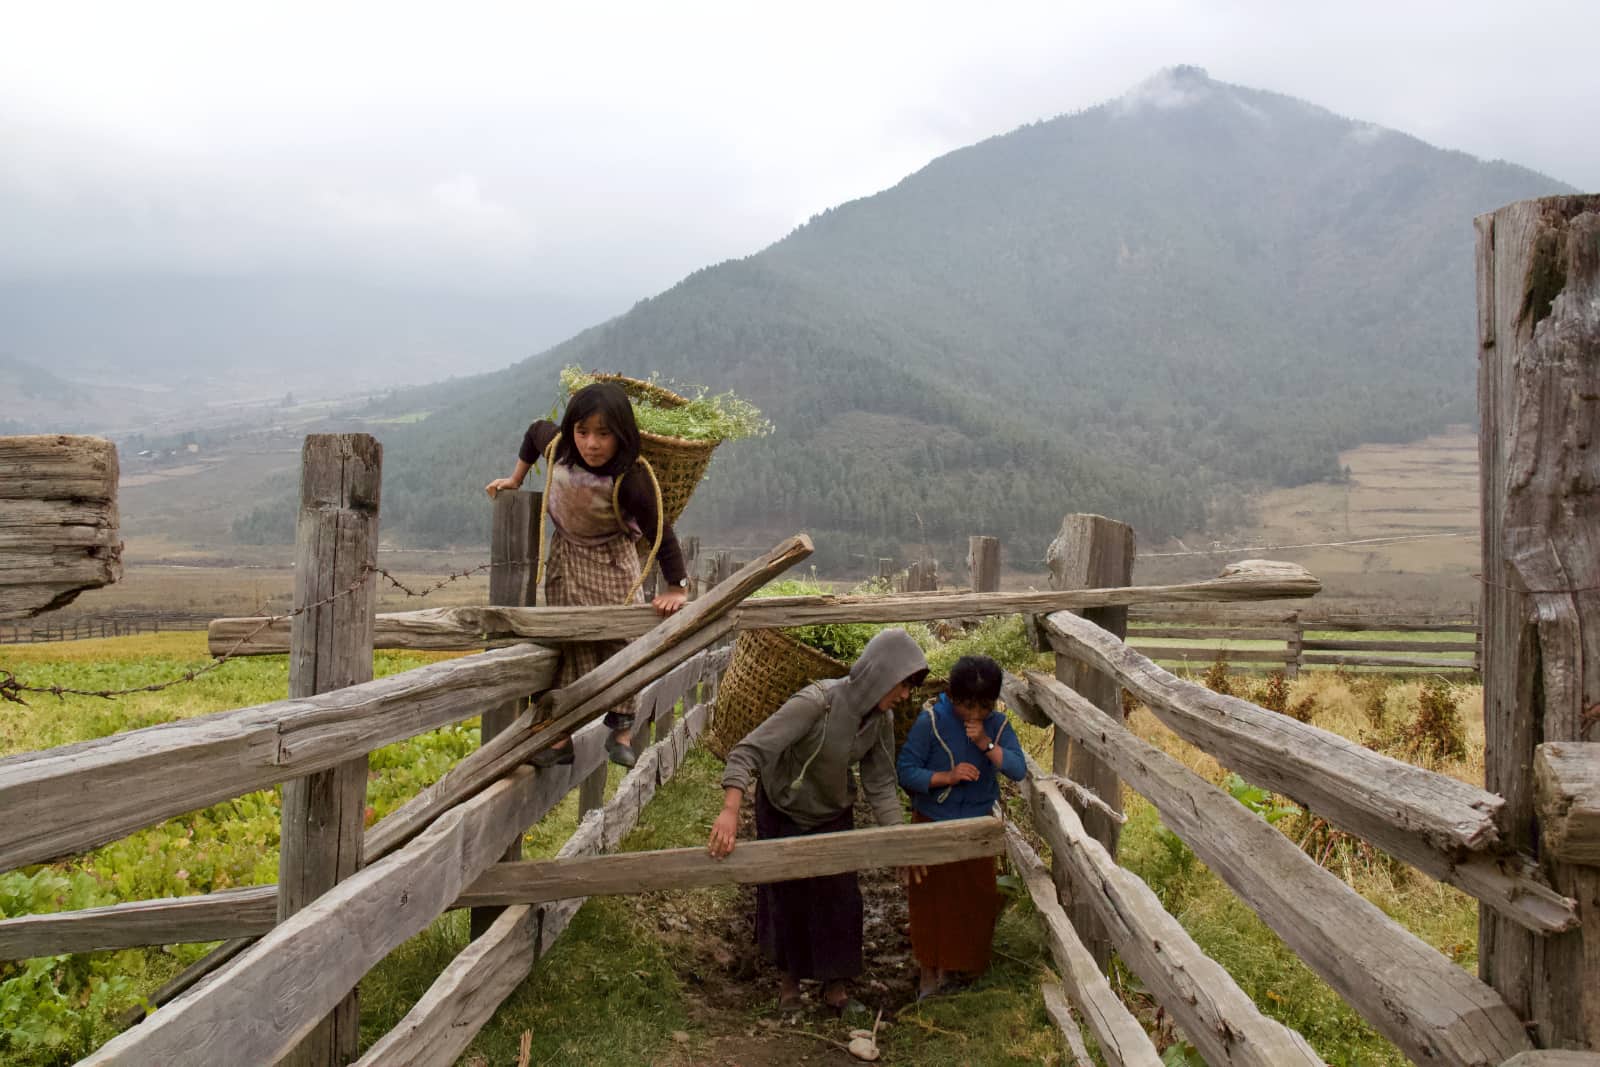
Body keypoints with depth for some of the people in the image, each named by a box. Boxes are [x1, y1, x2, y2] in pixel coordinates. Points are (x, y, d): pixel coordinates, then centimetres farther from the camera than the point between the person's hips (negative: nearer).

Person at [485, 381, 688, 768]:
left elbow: (661, 533, -24)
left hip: (611, 563, -4)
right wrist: (516, 478, 12)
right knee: (569, 645, 5)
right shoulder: (556, 446, -18)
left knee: (618, 641, -1)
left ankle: (621, 732, 9)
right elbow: (535, 430, 7)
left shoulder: (630, 481, -32)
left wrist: (677, 587, -21)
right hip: (566, 558, 4)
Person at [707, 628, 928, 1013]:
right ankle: (789, 976, 38)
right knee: (788, 894, 13)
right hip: (783, 811, -4)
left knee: (840, 895, 8)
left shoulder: (881, 718, -16)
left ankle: (834, 978, 32)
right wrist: (730, 811, -50)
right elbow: (749, 750, -39)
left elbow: (880, 785, -6)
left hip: (834, 813, 4)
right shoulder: (817, 702, -37)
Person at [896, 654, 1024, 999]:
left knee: (976, 898, 13)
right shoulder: (931, 721, -20)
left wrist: (987, 744, -29)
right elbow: (905, 771, -20)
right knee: (932, 897, 10)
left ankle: (963, 962, 36)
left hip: (976, 826, 3)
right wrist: (947, 777, -31)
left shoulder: (997, 724, -8)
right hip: (932, 824, -3)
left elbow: (1019, 770, -17)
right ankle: (930, 968, 29)